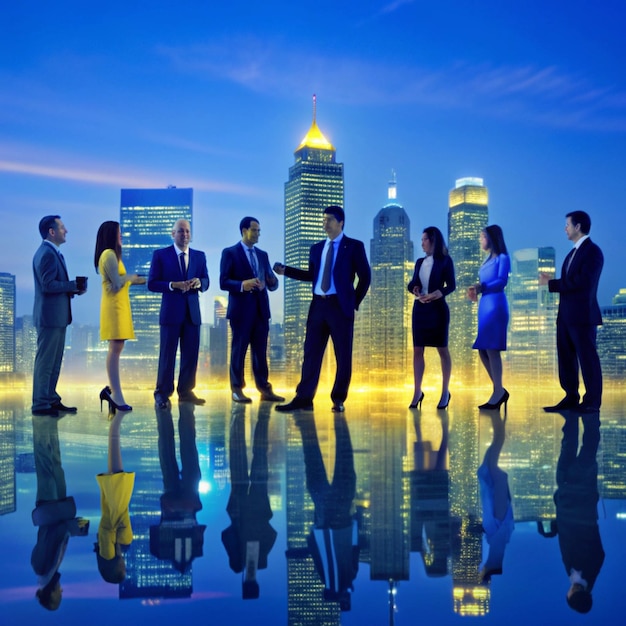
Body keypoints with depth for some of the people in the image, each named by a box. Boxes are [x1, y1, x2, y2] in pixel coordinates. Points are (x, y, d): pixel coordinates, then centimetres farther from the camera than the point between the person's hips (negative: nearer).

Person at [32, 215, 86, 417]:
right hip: (50, 316, -10)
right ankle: (41, 404, 1)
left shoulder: (52, 252, 17)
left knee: (54, 362, 15)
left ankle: (51, 399, 23)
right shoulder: (47, 253, -16)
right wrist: (74, 285, -15)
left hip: (57, 316, 10)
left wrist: (73, 288, 3)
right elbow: (48, 285, -23)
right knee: (45, 361, -4)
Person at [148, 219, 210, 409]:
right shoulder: (160, 255, 1)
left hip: (192, 312, 4)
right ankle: (162, 393, 7)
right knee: (167, 353, -1)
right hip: (171, 311, -4)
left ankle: (186, 391, 16)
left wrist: (199, 282, -13)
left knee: (191, 353, 6)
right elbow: (152, 284, -4)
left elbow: (206, 282, 10)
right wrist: (174, 285, -18)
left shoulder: (199, 256, 12)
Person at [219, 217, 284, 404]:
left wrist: (272, 281, -9)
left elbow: (272, 284, 14)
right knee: (239, 350, 0)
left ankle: (264, 389, 9)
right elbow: (223, 282, -8)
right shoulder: (230, 253, 0)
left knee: (260, 350, 6)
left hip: (261, 309, 5)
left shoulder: (263, 255, 17)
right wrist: (242, 285, -24)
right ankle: (237, 390, 6)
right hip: (241, 309, -5)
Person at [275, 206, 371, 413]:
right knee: (311, 352, 3)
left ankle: (338, 399, 11)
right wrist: (285, 270, 12)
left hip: (340, 306, -4)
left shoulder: (354, 246, 0)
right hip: (318, 305, 4)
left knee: (343, 354, 2)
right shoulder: (316, 248, 14)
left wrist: (354, 302, -1)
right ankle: (304, 399, 4)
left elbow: (365, 276, 0)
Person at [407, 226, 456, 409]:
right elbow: (413, 283, 8)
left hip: (437, 309, -5)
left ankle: (445, 392, 9)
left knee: (442, 349, 1)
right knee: (417, 350, 1)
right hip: (420, 309, 5)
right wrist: (415, 289, -15)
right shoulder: (420, 262, 12)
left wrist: (436, 295, -25)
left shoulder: (445, 261, -3)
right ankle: (417, 392, 5)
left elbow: (451, 286, -10)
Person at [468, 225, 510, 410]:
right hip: (484, 306, 8)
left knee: (492, 348, -11)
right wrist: (476, 291, 1)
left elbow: (502, 281, -14)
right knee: (482, 350, 6)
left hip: (496, 305, -8)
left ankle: (498, 392, -7)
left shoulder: (503, 258, -1)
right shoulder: (487, 260, 20)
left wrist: (482, 287, -24)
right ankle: (499, 391, 12)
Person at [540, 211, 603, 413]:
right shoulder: (573, 252, 17)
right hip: (565, 315, 9)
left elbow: (582, 282, -20)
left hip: (582, 315, -9)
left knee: (587, 357, -2)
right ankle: (571, 398, 17)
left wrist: (551, 284, -15)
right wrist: (552, 281, -3)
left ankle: (592, 401, 5)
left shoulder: (592, 251, -10)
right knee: (566, 357, 10)